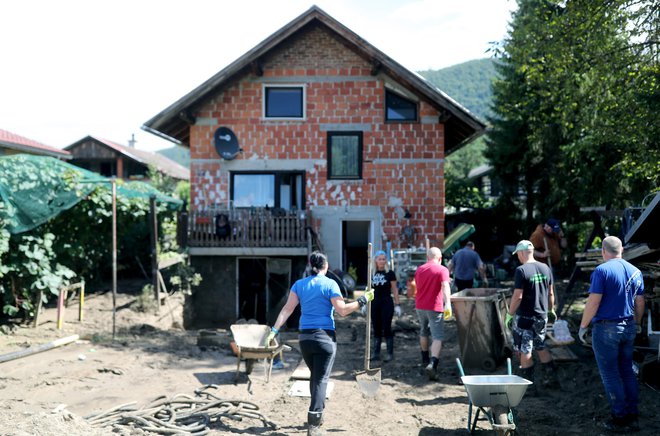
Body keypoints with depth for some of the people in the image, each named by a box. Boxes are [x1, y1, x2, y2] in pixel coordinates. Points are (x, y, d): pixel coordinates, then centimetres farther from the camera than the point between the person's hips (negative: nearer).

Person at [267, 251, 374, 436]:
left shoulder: (299, 284, 6)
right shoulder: (330, 284, -7)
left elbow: (287, 309, 0)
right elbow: (343, 310, -12)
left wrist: (274, 330, 1)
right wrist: (363, 300, -3)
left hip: (305, 337, 5)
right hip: (325, 337, -5)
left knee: (315, 376, 22)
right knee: (321, 379, -2)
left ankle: (317, 415, 31)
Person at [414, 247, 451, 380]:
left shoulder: (419, 270, 10)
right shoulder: (442, 270, -7)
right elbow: (445, 286, -23)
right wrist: (448, 304, -33)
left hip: (420, 306, 6)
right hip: (435, 307, -6)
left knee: (424, 332, 24)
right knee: (437, 337, -7)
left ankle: (425, 360, 37)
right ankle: (432, 364, -25)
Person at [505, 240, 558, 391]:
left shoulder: (521, 270, -17)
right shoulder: (545, 268, 4)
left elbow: (517, 296, -19)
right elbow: (550, 293, 11)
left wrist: (510, 314, -10)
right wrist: (551, 310, 23)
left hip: (524, 317, -7)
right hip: (542, 315, 7)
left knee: (524, 351, 4)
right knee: (541, 347, 22)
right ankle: (551, 377, 26)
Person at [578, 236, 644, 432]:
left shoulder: (602, 270, -14)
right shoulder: (635, 271, 6)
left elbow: (593, 301, -18)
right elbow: (640, 302, 13)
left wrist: (583, 326, -9)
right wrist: (637, 323, 28)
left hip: (606, 328, -6)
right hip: (628, 328, 6)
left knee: (610, 374, 2)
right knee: (627, 371, 15)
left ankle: (621, 419, 6)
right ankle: (632, 417, 20)